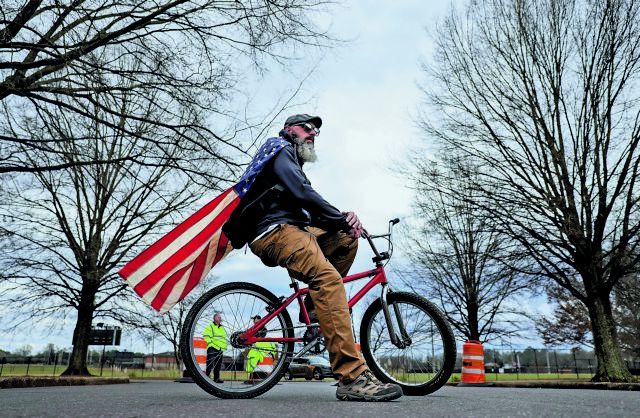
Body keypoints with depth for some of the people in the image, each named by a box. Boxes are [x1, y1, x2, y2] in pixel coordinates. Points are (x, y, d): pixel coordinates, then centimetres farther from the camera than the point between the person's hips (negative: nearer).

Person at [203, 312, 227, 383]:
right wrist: (210, 343, -14)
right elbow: (206, 336, -7)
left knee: (218, 364, 8)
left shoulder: (222, 328, 23)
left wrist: (224, 347, 19)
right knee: (210, 363, -15)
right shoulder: (210, 326, 1)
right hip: (212, 348, -7)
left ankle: (216, 378, 13)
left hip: (220, 349, 7)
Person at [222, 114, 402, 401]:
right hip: (275, 230, -10)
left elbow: (313, 211, 20)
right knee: (329, 280, -28)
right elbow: (302, 193, -12)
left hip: (293, 229, 10)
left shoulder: (294, 164, 34)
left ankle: (320, 305, 2)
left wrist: (344, 219, 1)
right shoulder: (280, 148, 6)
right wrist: (342, 219, -8)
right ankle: (353, 377, -35)